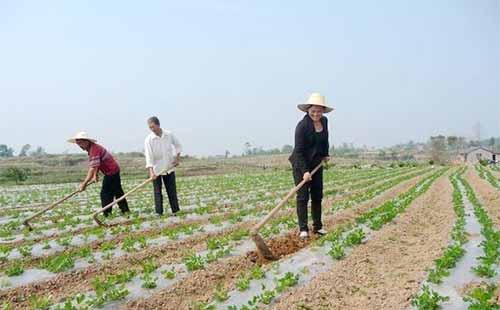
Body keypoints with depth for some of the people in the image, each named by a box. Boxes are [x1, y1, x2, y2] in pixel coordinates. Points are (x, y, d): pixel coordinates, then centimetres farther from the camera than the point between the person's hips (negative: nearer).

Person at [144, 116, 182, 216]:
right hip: (156, 170, -2)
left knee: (172, 191, 8)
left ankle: (175, 211, 18)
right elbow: (148, 156, -20)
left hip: (169, 168, 2)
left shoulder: (169, 135, -5)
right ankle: (159, 213, 8)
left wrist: (177, 158, 5)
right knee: (157, 192, 1)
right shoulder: (148, 140, -13)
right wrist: (151, 171, -30)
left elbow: (177, 145, 13)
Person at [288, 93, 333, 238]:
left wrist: (325, 154, 18)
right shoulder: (302, 125, -20)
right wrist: (305, 171, -26)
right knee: (303, 196, -5)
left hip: (317, 164, 7)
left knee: (317, 196, 10)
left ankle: (318, 226, 21)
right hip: (301, 164, -6)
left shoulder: (324, 121, 1)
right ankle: (303, 229, 1)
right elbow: (299, 151, -22)